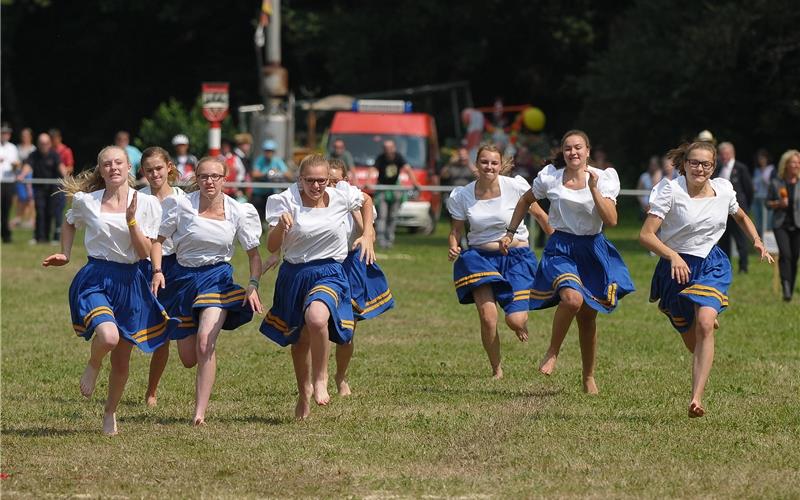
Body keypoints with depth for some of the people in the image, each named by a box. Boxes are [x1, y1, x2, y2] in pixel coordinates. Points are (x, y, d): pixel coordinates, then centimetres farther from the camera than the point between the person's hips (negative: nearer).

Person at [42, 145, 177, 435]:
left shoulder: (146, 204, -3)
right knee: (109, 336, -31)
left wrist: (131, 219, -19)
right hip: (95, 278, -1)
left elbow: (144, 252, -8)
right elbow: (70, 223, 23)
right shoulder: (86, 201, -1)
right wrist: (65, 254, 12)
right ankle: (93, 366, 4)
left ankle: (110, 413, 34)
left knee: (122, 361, 9)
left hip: (129, 282, 2)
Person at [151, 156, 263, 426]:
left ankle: (200, 413, -22)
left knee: (205, 342, -24)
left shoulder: (238, 212, -4)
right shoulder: (181, 205, -7)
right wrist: (157, 270, -15)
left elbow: (254, 254, 3)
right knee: (188, 359, 6)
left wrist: (253, 285, -12)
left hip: (218, 279, -1)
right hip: (183, 279, 1)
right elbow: (158, 239, 0)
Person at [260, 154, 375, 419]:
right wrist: (280, 226, -34)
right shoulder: (287, 201, -10)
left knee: (316, 317, -33)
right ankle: (304, 392, 41)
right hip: (294, 275, 2)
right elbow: (272, 247, -14)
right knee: (299, 340, 15)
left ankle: (320, 378, -11)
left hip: (328, 273, -2)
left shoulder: (341, 196, -6)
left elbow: (366, 200, 18)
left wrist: (367, 235, 9)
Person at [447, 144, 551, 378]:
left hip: (516, 256, -1)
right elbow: (456, 230, 8)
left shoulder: (515, 186, -9)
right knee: (488, 319, -16)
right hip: (480, 257, 1)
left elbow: (539, 214, 5)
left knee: (514, 321, -11)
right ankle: (496, 370, 6)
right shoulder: (462, 196, -3)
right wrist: (453, 248, -13)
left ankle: (522, 322, 31)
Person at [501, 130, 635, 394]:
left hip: (593, 249, 1)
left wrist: (594, 189, -23)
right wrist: (510, 233, 15)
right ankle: (552, 352, -8)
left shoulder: (603, 178, -5)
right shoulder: (550, 177, -3)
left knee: (588, 316, 6)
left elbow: (611, 221, -15)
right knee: (572, 298, -29)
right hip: (560, 248, -1)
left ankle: (589, 378, 24)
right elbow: (525, 201, 15)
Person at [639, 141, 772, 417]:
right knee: (691, 340, 9)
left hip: (712, 265, 1)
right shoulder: (671, 191, -14)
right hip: (676, 267, -1)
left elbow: (741, 217, 22)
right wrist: (673, 256, -35)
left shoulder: (723, 190, -2)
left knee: (704, 324, -25)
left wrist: (757, 241, 5)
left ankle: (697, 398, -29)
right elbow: (646, 235, -20)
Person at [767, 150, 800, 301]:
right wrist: (778, 203, -11)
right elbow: (768, 203, 7)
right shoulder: (776, 183, 1)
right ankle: (786, 288, -24)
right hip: (781, 224, -1)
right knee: (785, 254, -18)